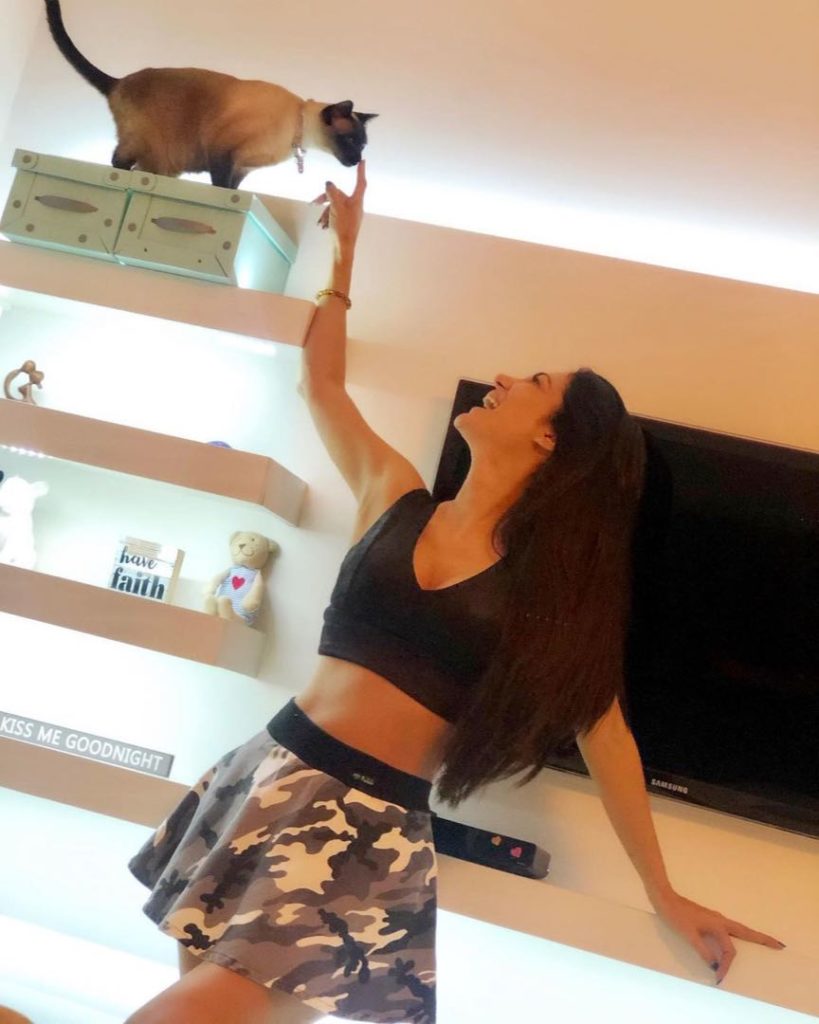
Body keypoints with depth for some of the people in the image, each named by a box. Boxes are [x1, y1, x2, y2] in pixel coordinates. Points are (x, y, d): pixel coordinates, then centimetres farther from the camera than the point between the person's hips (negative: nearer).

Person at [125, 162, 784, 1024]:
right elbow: (320, 385, 17)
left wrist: (664, 894, 8)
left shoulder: (557, 586, -2)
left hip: (374, 823, -3)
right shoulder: (392, 495, 5)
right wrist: (345, 249, 21)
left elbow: (603, 733, 3)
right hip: (271, 770, 4)